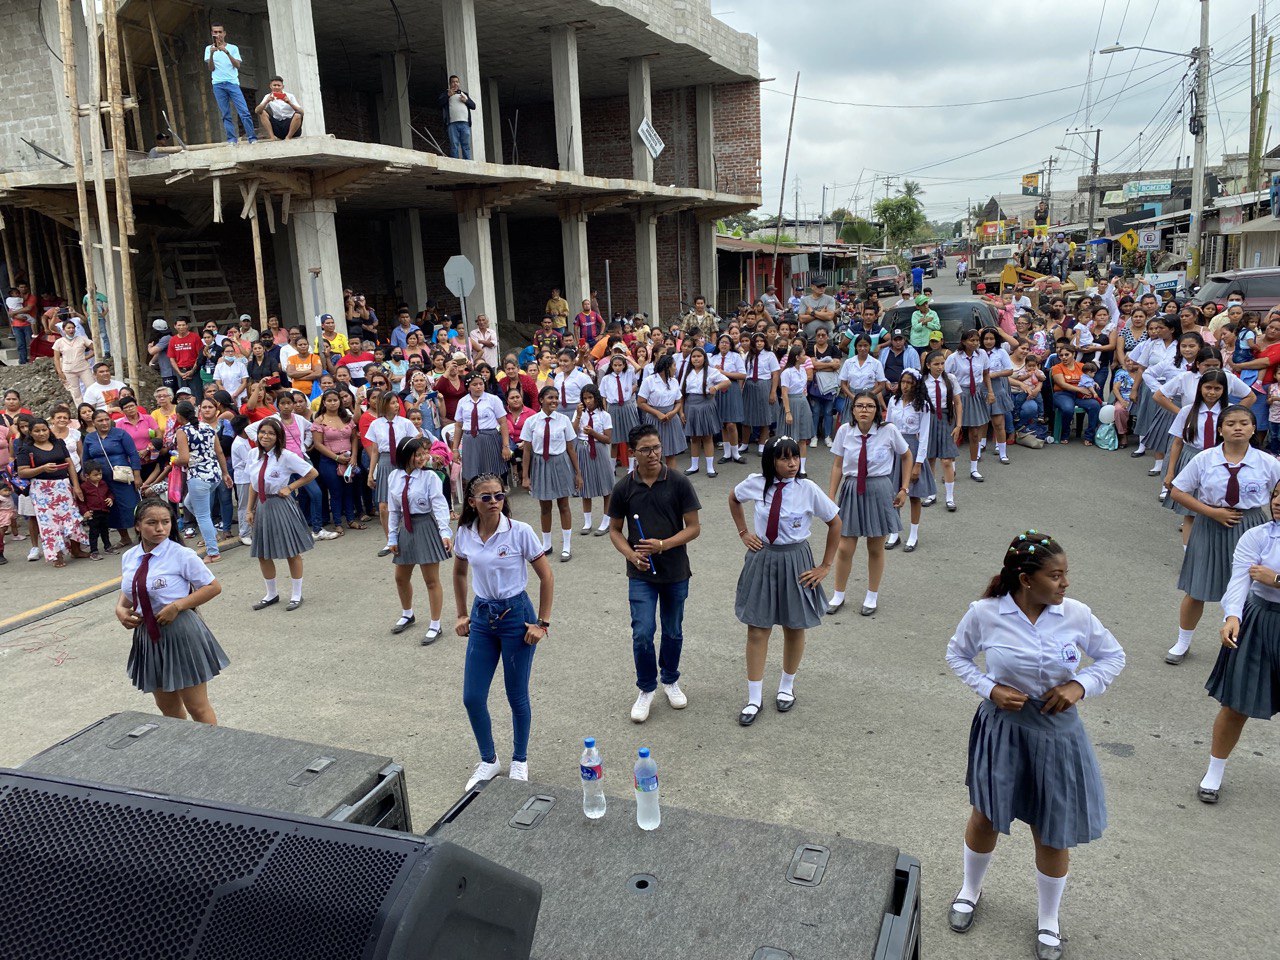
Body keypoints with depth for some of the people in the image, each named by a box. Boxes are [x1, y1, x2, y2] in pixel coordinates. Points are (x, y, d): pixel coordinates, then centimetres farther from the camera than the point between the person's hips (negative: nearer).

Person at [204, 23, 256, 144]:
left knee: (244, 111, -12)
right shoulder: (209, 48, 13)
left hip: (233, 82, -1)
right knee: (225, 114, -3)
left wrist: (227, 52, -16)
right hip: (218, 84, 1)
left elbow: (238, 65, -3)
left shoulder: (233, 48, 11)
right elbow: (211, 68, 2)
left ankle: (252, 138, -12)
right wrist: (211, 54, -14)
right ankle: (232, 139, -4)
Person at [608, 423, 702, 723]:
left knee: (673, 632, 14)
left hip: (675, 572, 0)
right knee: (642, 634, -5)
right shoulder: (623, 488, -4)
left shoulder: (679, 483, -8)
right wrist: (632, 555, -13)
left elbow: (693, 527, -6)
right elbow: (615, 530, 5)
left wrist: (662, 545, -20)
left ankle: (670, 680, 38)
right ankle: (647, 689, 17)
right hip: (641, 574, 0)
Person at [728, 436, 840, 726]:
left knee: (794, 628, 14)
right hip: (761, 560, 1)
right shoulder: (756, 484, -8)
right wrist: (743, 532, 6)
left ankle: (787, 687, 37)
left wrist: (825, 566, -2)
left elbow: (835, 523, -2)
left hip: (795, 563, -1)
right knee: (757, 630, 3)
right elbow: (733, 499, 15)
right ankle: (754, 698, 15)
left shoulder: (808, 489, -14)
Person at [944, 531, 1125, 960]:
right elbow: (957, 655, 0)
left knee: (1053, 832, 12)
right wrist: (989, 688, -15)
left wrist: (1081, 685, -15)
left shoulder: (1076, 615, -14)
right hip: (1002, 728, -1)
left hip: (1057, 732, 1)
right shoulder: (985, 613, -17)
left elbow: (1114, 656, 2)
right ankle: (970, 892, 46)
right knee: (986, 817, 16)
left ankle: (1048, 921, 38)